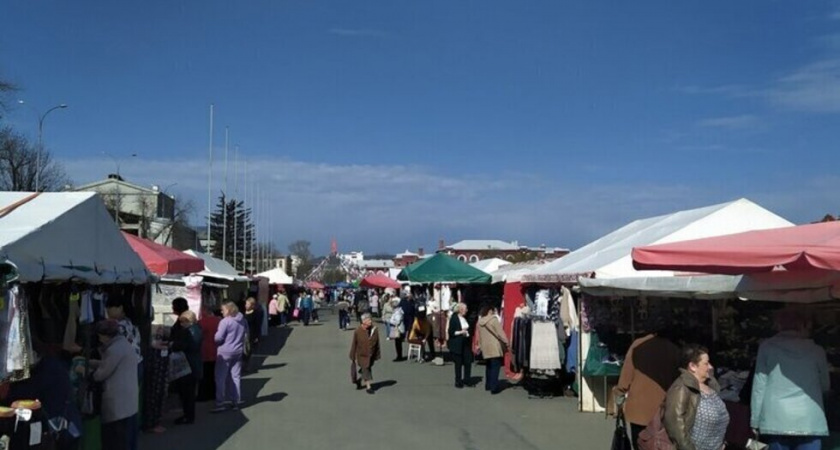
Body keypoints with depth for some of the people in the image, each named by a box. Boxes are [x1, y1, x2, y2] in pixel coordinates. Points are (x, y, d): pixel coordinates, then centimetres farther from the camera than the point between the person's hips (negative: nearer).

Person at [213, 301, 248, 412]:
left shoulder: (225, 321, -16)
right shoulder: (243, 320, 6)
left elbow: (218, 338, -16)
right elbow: (246, 335, 14)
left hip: (225, 352, -6)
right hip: (238, 352, 7)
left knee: (220, 378, 0)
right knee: (236, 377, 11)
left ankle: (220, 403, -2)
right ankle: (236, 401, 15)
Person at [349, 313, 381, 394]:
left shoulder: (374, 330, -9)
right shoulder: (358, 331, -17)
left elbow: (377, 344, 0)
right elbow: (354, 345, -8)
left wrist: (377, 356, 3)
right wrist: (354, 357, -4)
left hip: (371, 355, 4)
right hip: (362, 355, -4)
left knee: (367, 369, 16)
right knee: (366, 370, -4)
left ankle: (359, 381, 42)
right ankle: (368, 387, 7)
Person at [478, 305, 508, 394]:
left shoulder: (480, 321, 9)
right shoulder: (493, 319, -12)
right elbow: (500, 332, -14)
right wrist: (506, 342, -6)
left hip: (485, 347, 7)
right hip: (494, 347, -7)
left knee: (489, 366, 19)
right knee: (495, 366, -6)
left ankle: (488, 385, 26)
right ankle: (494, 388, -9)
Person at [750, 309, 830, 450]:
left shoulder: (767, 347, 4)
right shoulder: (816, 350, 6)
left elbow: (759, 385, 2)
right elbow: (825, 385, 19)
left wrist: (755, 420, 7)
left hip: (776, 420, 0)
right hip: (809, 422, 0)